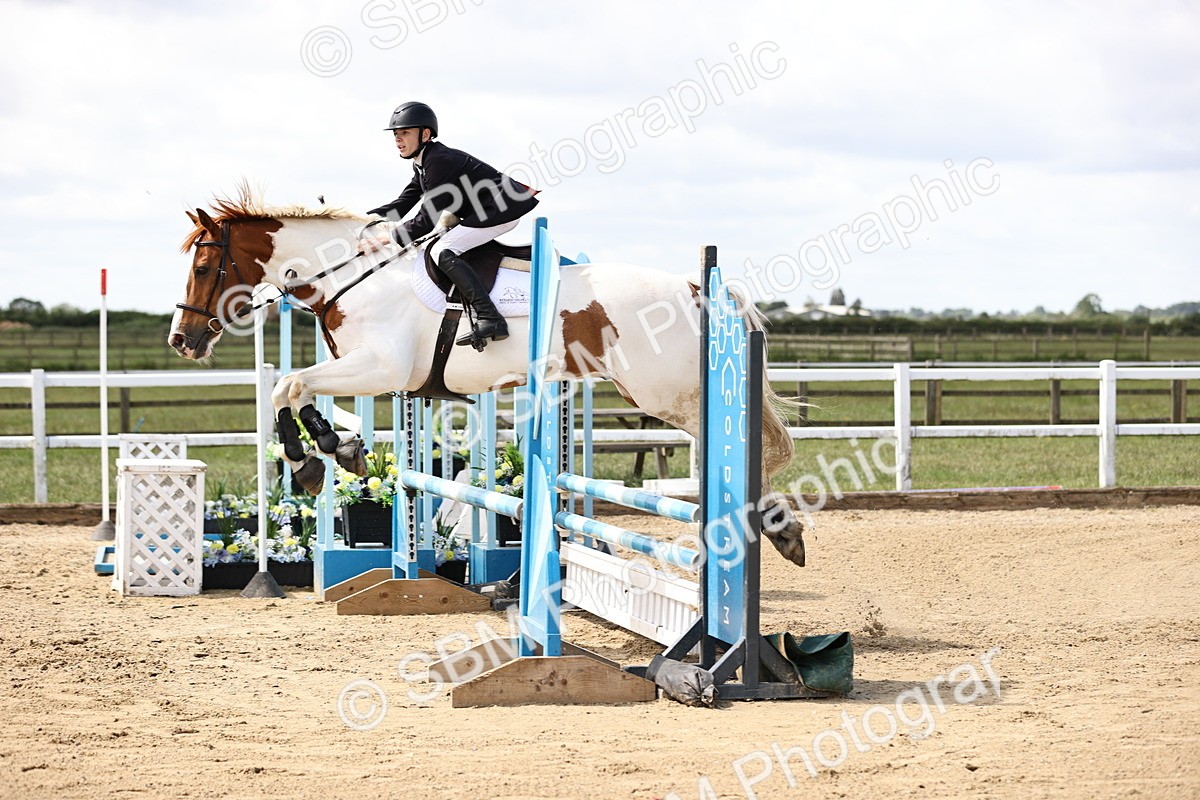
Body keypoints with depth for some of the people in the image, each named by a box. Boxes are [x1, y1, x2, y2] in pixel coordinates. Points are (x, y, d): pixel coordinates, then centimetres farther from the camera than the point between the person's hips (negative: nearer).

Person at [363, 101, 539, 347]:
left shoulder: (439, 161, -19)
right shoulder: (422, 164, 12)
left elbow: (426, 220, -22)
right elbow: (401, 206, 15)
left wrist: (386, 239, -21)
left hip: (504, 210, -11)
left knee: (443, 251, -20)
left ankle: (490, 319, -28)